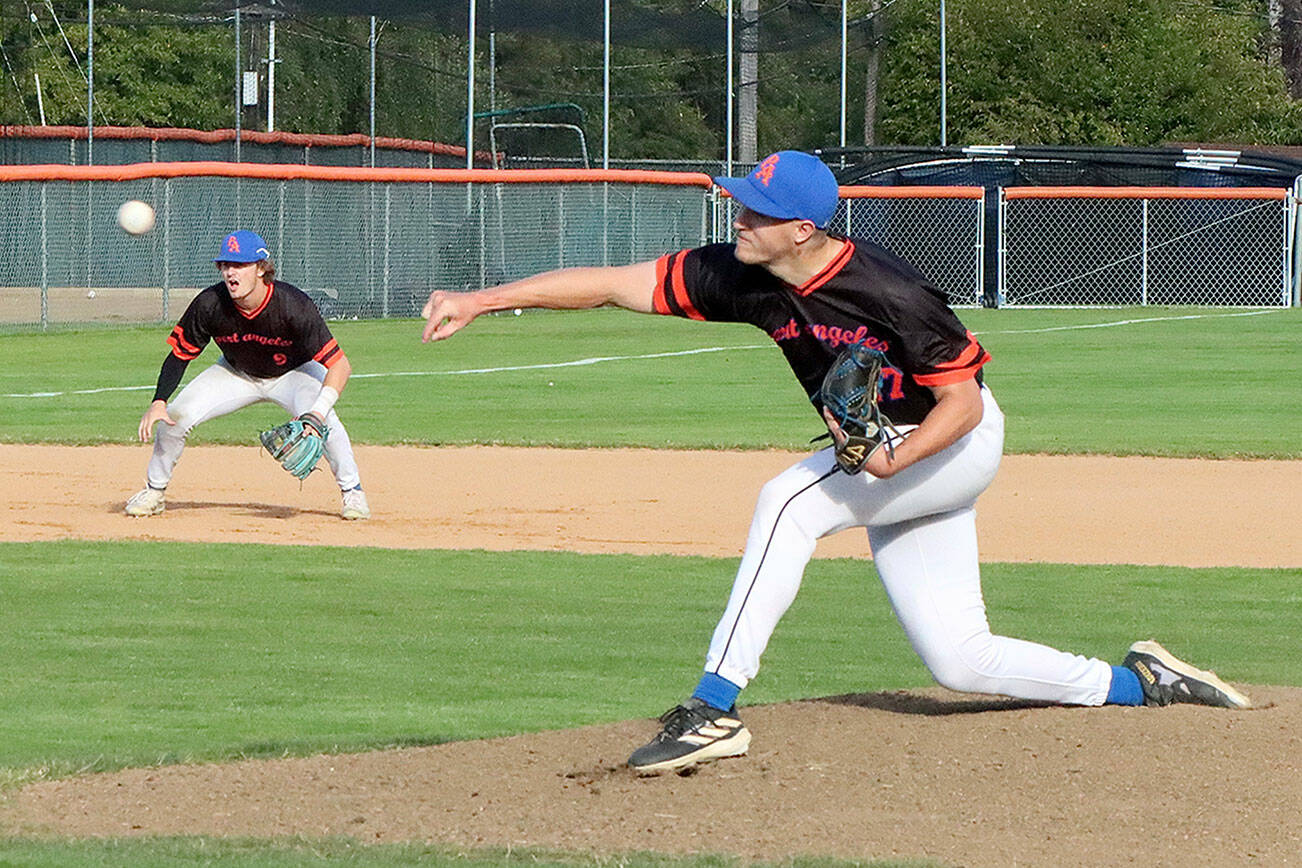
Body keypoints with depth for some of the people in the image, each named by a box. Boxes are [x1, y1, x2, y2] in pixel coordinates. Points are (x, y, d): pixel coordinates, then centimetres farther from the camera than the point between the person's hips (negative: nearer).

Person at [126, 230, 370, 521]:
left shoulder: (293, 305, -35)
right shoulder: (209, 304, -28)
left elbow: (339, 365, -35)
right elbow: (180, 355, -12)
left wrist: (317, 414, -48)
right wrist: (158, 403, -27)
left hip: (292, 373, -3)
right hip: (237, 374, 3)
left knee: (323, 419, -31)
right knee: (176, 415, -13)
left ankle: (352, 491, -9)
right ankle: (154, 491, 11)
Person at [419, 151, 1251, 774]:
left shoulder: (887, 293, -30)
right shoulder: (741, 277, -14)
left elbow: (963, 402, -23)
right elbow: (610, 283, -14)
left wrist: (893, 462, -39)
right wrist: (481, 301, -21)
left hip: (957, 444, -8)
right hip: (884, 454, 8)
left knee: (790, 500, -30)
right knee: (960, 660, 8)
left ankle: (716, 709, -34)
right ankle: (1136, 683, 27)